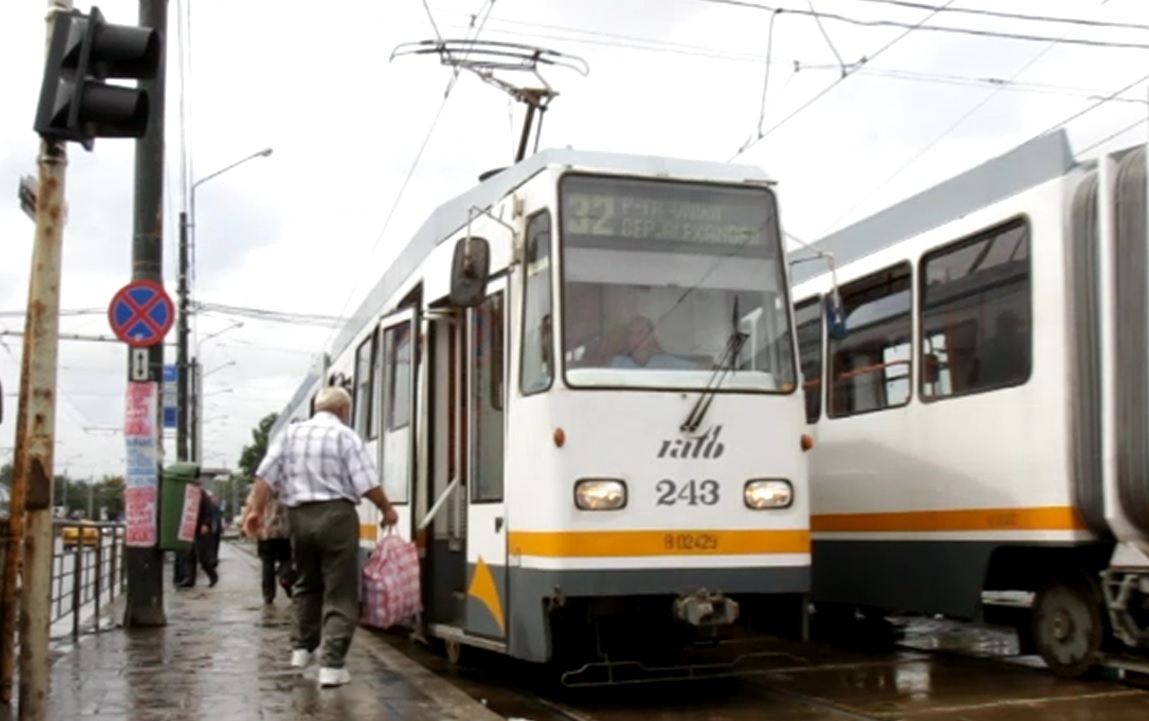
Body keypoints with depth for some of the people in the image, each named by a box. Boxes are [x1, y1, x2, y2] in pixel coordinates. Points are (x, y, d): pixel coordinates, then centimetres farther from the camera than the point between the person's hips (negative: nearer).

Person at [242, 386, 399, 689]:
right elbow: (367, 484, -8)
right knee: (339, 593, -1)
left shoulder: (290, 433, 9)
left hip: (299, 517, 5)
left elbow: (265, 476, 3)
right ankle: (331, 664, -6)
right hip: (336, 516, -5)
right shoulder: (345, 436, -5)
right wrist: (387, 509, 6)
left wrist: (256, 510, 8)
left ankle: (302, 648, 31)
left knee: (307, 585, 24)